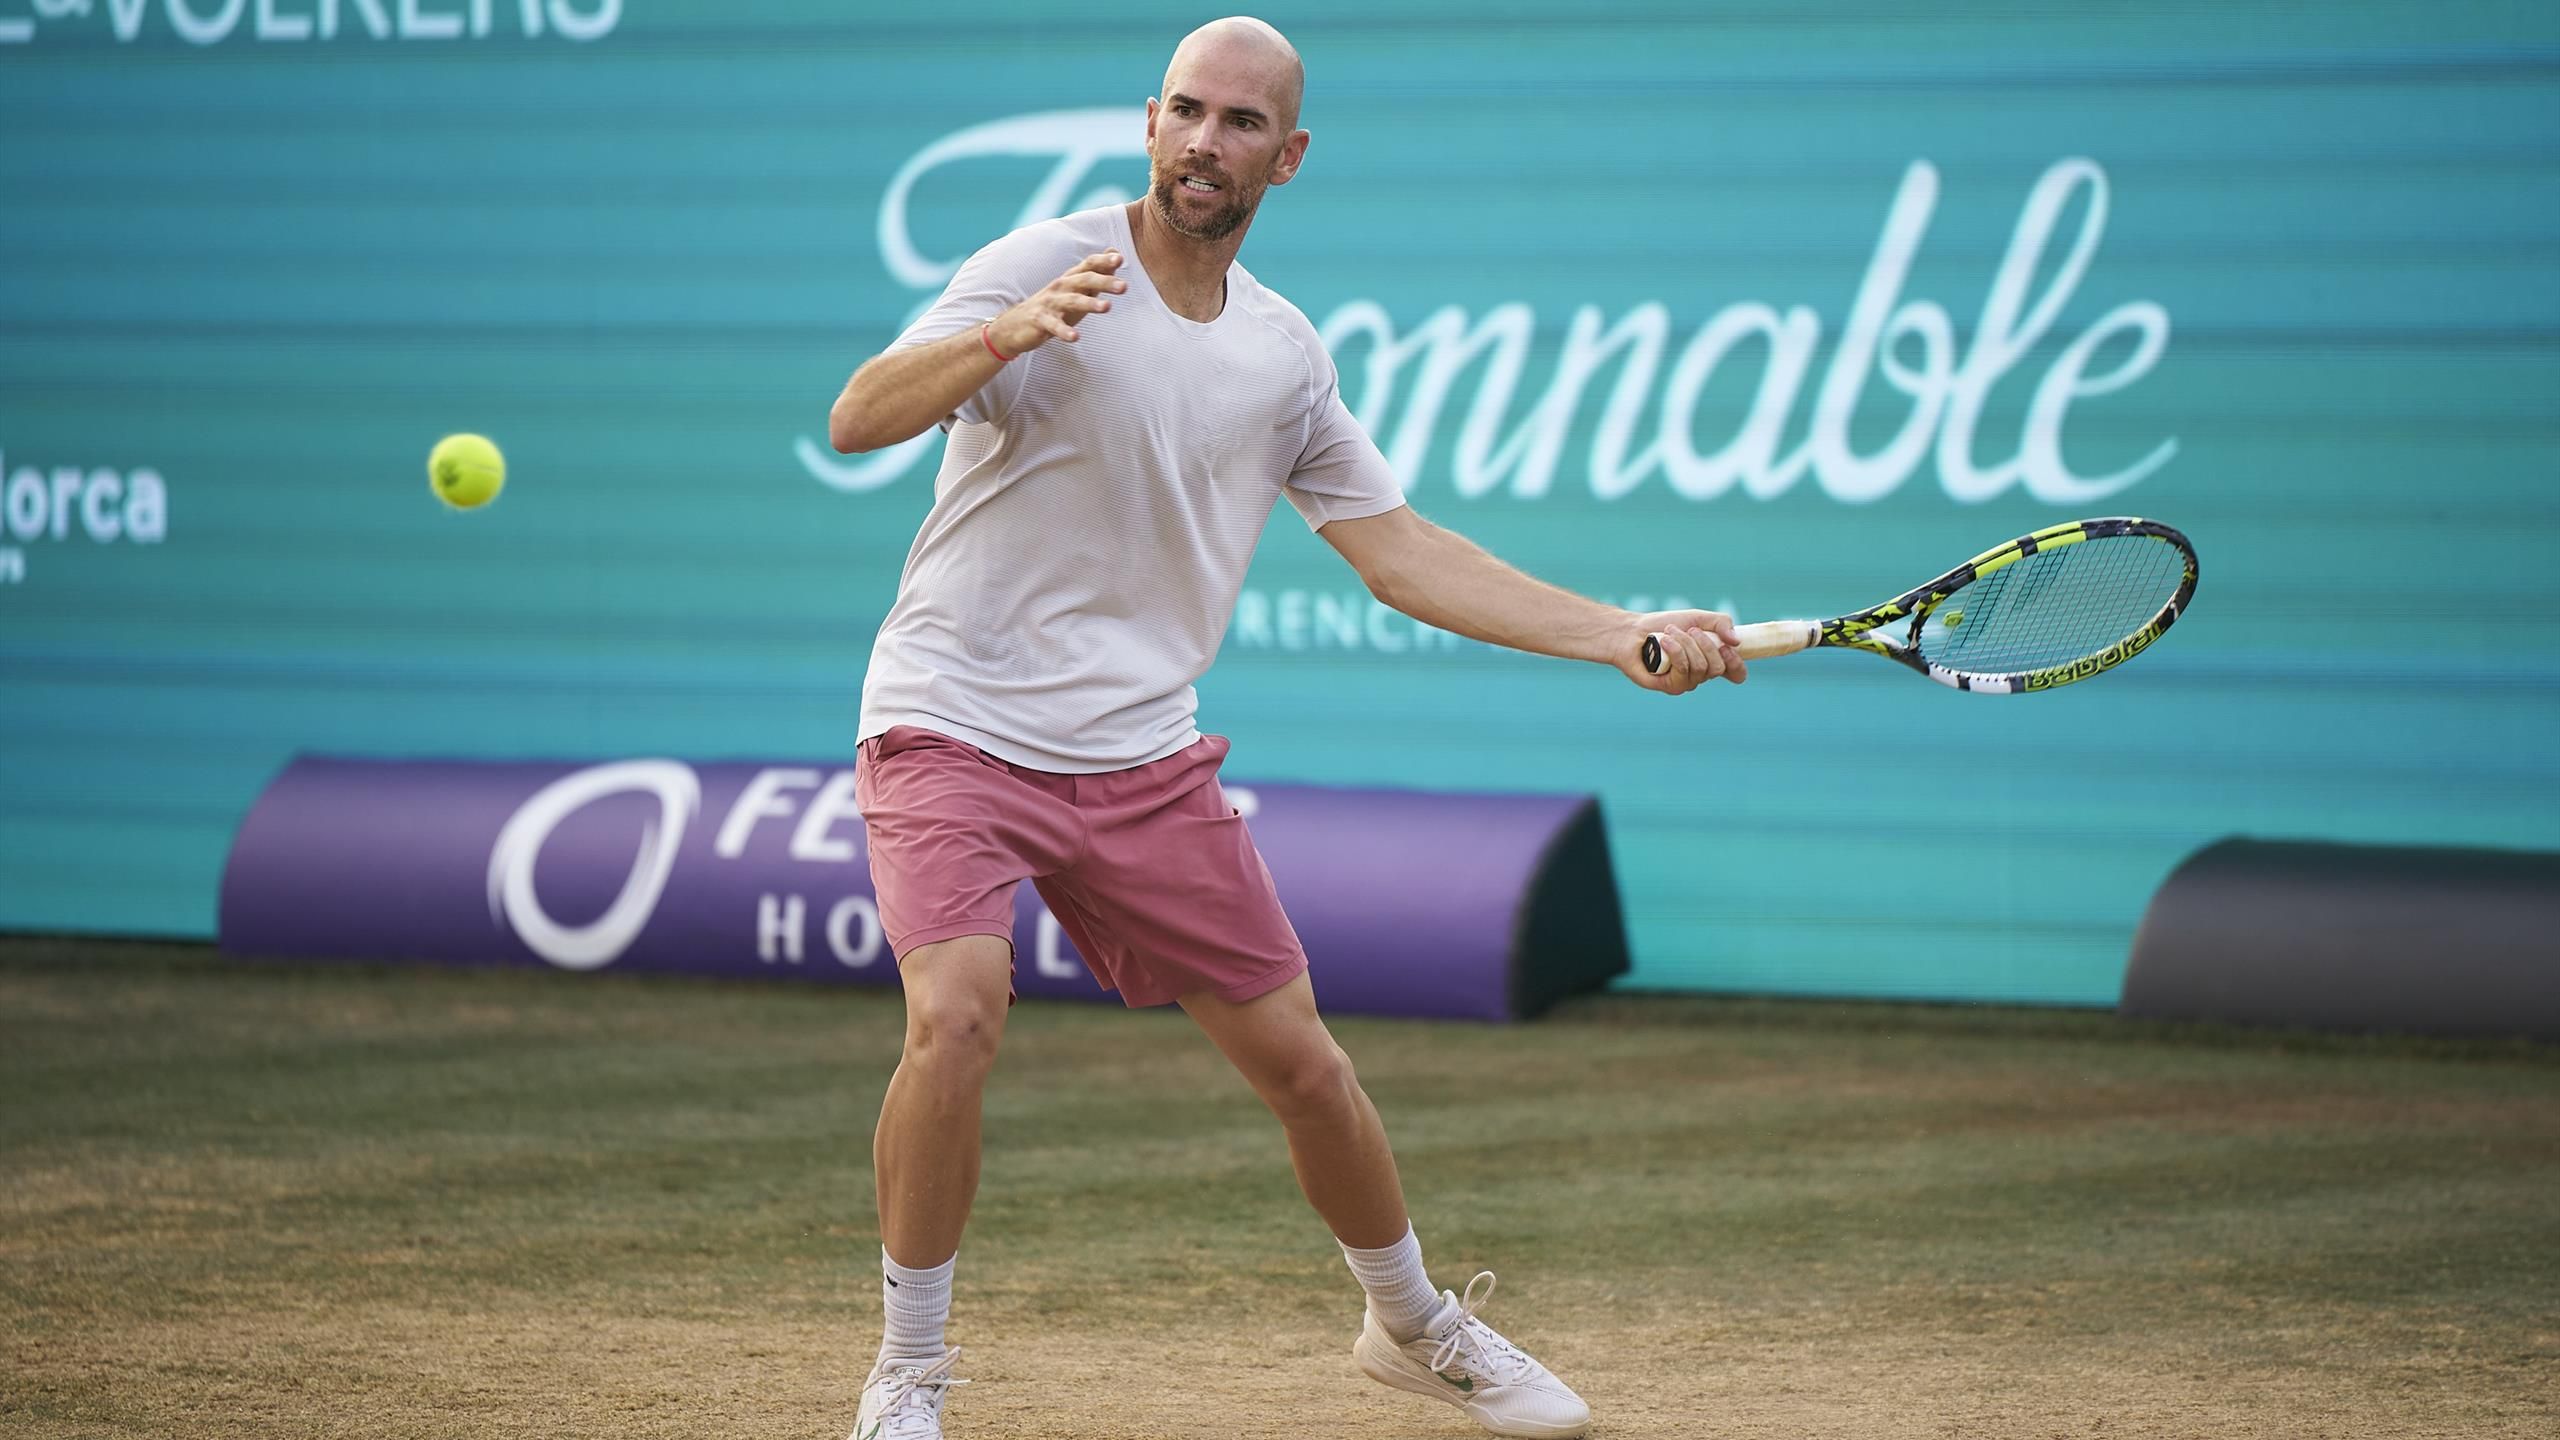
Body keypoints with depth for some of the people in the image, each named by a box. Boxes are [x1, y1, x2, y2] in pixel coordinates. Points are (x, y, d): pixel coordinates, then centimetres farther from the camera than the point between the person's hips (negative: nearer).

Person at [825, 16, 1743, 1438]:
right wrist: (1007, 335, -40)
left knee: (1300, 1059, 8)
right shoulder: (1048, 267, -10)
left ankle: (1416, 1325, 34)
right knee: (958, 1017, -26)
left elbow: (1404, 553, 13)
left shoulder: (1285, 353, 7)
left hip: (1144, 758, 5)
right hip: (957, 724, -5)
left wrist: (1632, 636, 7)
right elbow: (858, 421, -21)